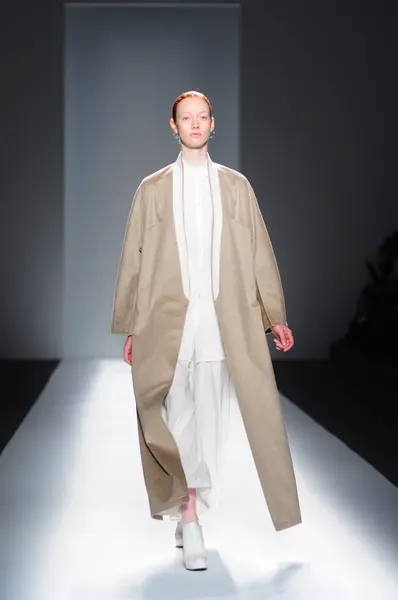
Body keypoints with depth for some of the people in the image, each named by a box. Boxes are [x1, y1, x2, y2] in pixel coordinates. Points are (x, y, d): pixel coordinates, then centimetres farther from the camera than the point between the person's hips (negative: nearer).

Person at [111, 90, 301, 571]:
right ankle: (189, 522, 0)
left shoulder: (235, 185, 11)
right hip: (167, 319, -1)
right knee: (178, 418, -5)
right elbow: (135, 258, 8)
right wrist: (132, 328, 5)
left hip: (224, 319, 1)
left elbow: (258, 252, 10)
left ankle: (190, 514, 18)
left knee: (209, 418, 4)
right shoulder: (152, 188, 8)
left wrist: (274, 316, 6)